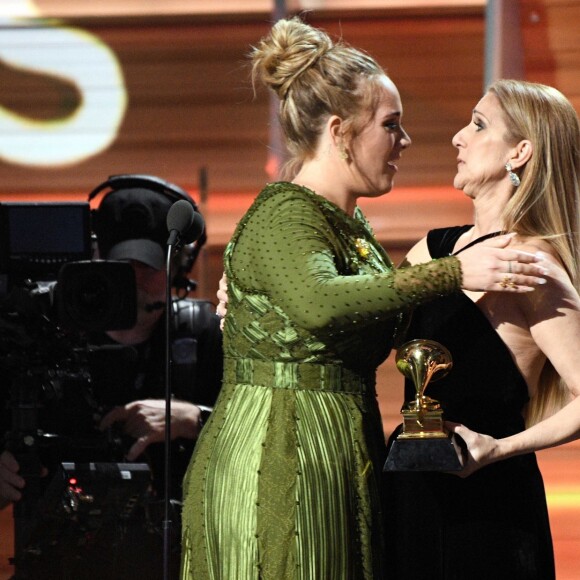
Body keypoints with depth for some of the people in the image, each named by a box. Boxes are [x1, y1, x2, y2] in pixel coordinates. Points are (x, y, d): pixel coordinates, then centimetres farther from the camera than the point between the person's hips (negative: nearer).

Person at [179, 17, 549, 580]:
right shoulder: (283, 217, -14)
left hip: (339, 464, 9)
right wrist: (453, 273, -33)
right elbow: (319, 306, -34)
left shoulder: (353, 226, 16)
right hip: (275, 464, -9)